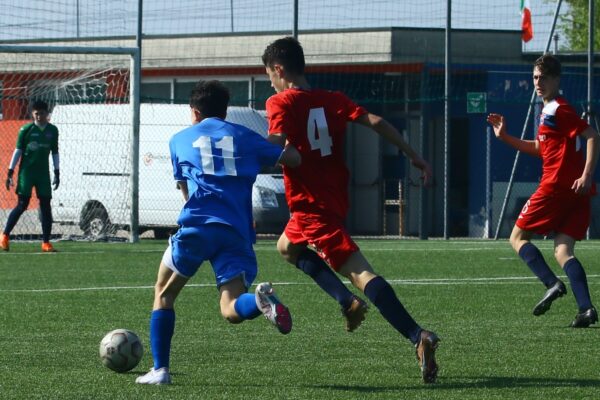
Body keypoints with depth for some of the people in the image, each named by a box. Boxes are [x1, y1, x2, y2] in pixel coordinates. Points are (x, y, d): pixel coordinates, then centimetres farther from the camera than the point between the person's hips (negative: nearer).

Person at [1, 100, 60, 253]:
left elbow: (55, 153, 13)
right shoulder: (26, 129, -4)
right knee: (22, 204, -6)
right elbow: (18, 150, -2)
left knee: (46, 205, -1)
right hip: (26, 172, -3)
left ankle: (46, 242, 2)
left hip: (43, 173, 3)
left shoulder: (53, 130, 6)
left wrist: (57, 173, 9)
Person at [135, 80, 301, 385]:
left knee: (163, 294, 19)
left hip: (197, 226, -1)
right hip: (238, 232, 1)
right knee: (232, 311, -1)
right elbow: (293, 159, 18)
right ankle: (260, 301, -37)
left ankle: (160, 369, 10)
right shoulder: (244, 137, 19)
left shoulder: (181, 139, 20)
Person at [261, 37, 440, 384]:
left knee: (361, 273, -16)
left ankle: (418, 336, -33)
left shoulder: (280, 103, -6)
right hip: (337, 197, 7)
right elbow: (375, 122, 1)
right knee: (288, 246, 31)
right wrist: (415, 157, 3)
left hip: (311, 204, -7)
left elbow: (275, 148, -20)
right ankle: (348, 301, 14)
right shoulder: (333, 100, 11)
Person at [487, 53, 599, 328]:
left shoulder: (557, 109, -8)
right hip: (575, 193, 9)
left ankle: (552, 284, -16)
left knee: (518, 237, 3)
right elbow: (540, 148, 35)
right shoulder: (548, 110, 21)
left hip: (556, 187, -9)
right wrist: (505, 137, 28)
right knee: (562, 251, 2)